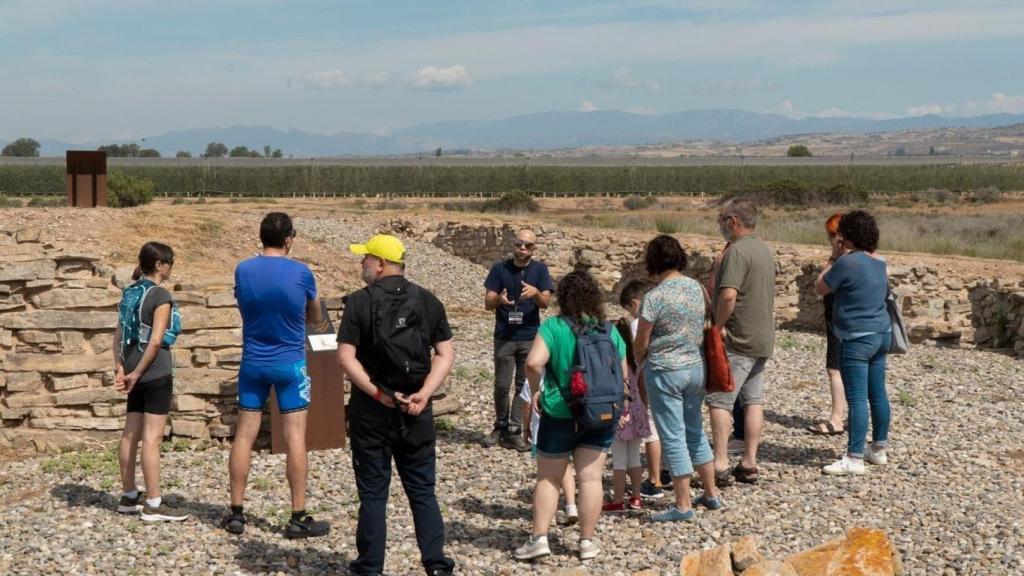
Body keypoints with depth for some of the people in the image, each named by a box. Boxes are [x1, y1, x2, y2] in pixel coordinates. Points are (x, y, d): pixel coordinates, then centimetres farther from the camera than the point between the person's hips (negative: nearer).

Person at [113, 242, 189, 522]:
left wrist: (121, 368, 5)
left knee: (130, 434, 12)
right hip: (156, 372, -8)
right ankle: (153, 504, -3)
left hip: (136, 372, 8)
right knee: (152, 437, -6)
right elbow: (156, 341, -18)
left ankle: (129, 497, 21)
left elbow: (119, 336, 10)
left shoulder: (129, 293, 11)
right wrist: (137, 373, -12)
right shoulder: (161, 296, -12)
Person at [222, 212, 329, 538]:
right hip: (289, 364, -3)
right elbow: (316, 319, 5)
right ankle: (298, 518, 3)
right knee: (295, 438, 1)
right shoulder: (301, 273, -10)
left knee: (244, 435, 8)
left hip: (253, 362, 3)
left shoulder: (243, 270, -3)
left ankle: (236, 513, 13)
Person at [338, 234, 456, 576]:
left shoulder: (360, 301, -6)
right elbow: (446, 354, -2)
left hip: (371, 410, -2)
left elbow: (346, 357, -13)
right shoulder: (427, 301, 3)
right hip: (416, 411, 2)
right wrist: (424, 393, -9)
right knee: (423, 491, 10)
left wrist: (378, 394, -13)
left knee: (373, 493, 7)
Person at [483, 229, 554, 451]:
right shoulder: (500, 269, 2)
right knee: (502, 385, 3)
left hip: (530, 336, 0)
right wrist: (499, 299, -24)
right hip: (504, 337, 0)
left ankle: (514, 431, 7)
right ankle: (500, 426, 20)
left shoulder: (540, 270, 2)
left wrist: (535, 293, -28)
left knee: (524, 385, 2)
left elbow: (545, 303, -5)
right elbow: (488, 303, -1)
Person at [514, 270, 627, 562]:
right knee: (590, 477, 5)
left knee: (548, 478, 8)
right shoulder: (609, 330, 2)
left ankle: (539, 538, 4)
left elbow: (534, 362, -23)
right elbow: (623, 374, 5)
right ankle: (588, 541, 8)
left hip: (560, 414, -3)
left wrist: (535, 391, -7)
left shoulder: (553, 327, -10)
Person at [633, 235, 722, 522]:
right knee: (695, 431, 20)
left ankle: (684, 505, 6)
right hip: (697, 366, 7)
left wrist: (639, 363, 11)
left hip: (665, 372, -7)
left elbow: (641, 344, -9)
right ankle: (711, 494, 29)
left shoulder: (655, 297, -17)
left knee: (673, 438, 1)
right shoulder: (696, 287, 1)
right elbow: (701, 328, 9)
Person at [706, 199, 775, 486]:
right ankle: (749, 464, 14)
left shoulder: (737, 251, -17)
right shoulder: (764, 250, 14)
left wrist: (719, 325, -16)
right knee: (753, 401, 10)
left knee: (719, 401, -4)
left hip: (737, 341, -9)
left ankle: (720, 465, -7)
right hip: (763, 338, 9)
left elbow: (728, 295, -29)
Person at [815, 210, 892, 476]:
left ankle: (854, 458, -6)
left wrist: (829, 265, 8)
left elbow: (820, 288, -9)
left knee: (857, 399, -7)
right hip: (882, 334, 9)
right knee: (878, 394, 16)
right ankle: (878, 449, 27)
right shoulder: (879, 262, 8)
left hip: (857, 339, -9)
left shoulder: (848, 262, -18)